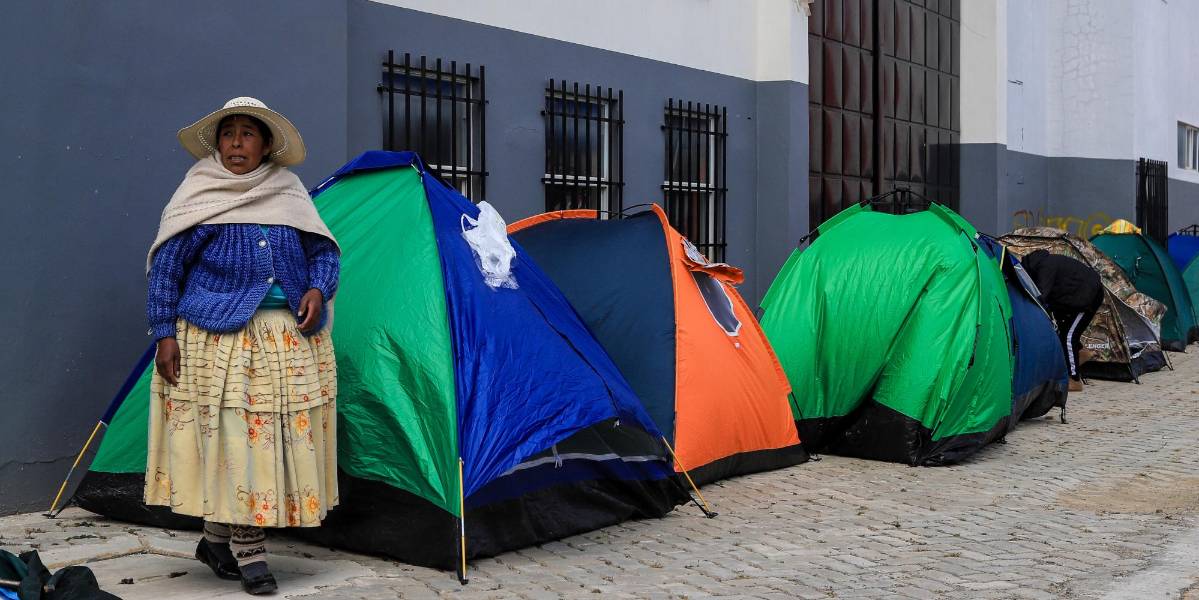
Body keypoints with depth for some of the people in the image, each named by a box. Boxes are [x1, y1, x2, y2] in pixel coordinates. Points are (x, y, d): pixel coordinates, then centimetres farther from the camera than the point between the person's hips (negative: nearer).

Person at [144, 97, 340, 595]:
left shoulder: (290, 193, 11)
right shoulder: (198, 195, 2)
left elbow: (323, 251, 15)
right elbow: (165, 266, 1)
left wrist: (318, 289, -6)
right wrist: (164, 334, -5)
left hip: (290, 338, 4)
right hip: (219, 333, -4)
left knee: (284, 432, 3)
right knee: (231, 432, -9)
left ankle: (217, 539, 18)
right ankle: (247, 551, 0)